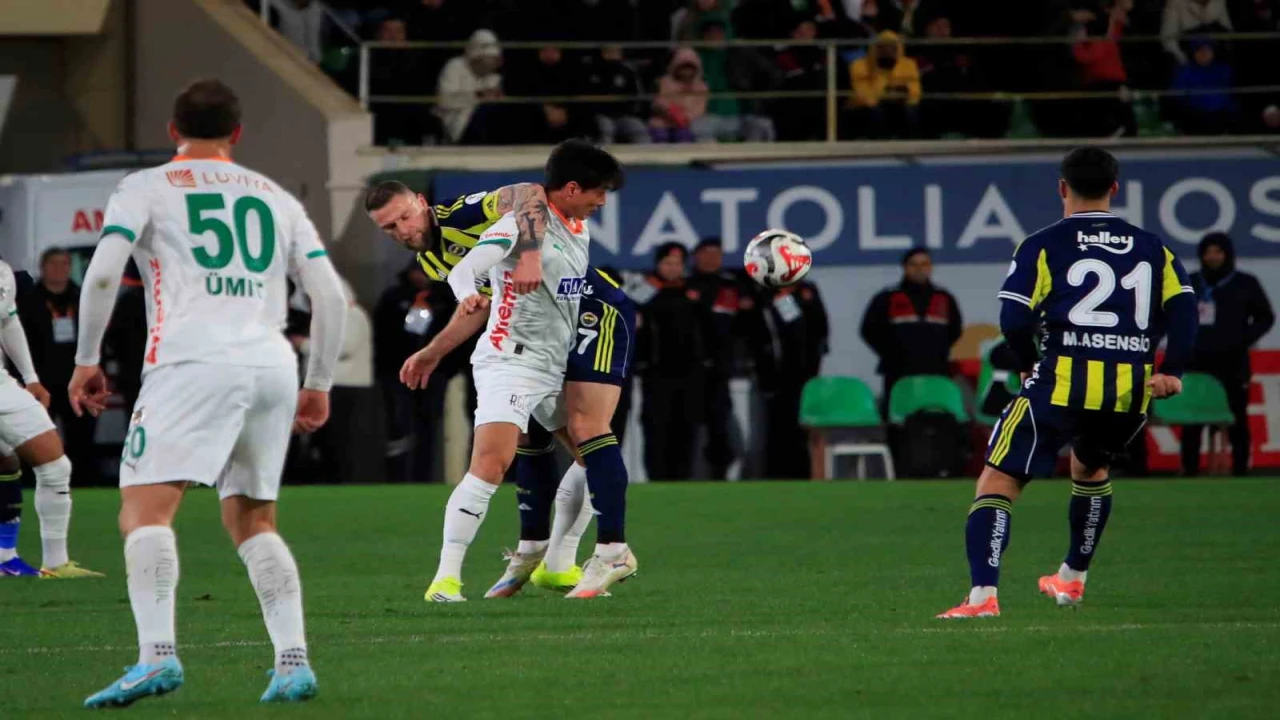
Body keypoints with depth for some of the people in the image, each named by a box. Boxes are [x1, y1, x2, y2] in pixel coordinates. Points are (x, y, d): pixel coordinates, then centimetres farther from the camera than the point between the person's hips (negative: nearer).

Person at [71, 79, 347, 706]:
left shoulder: (145, 188, 12)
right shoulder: (277, 199, 23)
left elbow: (103, 273, -3)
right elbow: (330, 296, 17)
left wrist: (86, 360, 5)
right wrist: (319, 385, 24)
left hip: (194, 362, -5)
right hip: (273, 367, 5)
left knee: (145, 509, -12)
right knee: (251, 522, 16)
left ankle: (157, 654, -31)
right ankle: (293, 662, 3)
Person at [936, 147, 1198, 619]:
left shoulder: (1044, 246, 5)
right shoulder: (1151, 248, 17)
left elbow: (1014, 317, -4)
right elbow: (1183, 309, 3)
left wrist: (1029, 367, 12)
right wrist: (1171, 371, -1)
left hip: (1065, 381, -4)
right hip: (1132, 390, 4)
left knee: (997, 482, -3)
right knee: (1091, 466, 35)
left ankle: (983, 594, -22)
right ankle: (1073, 579, 42)